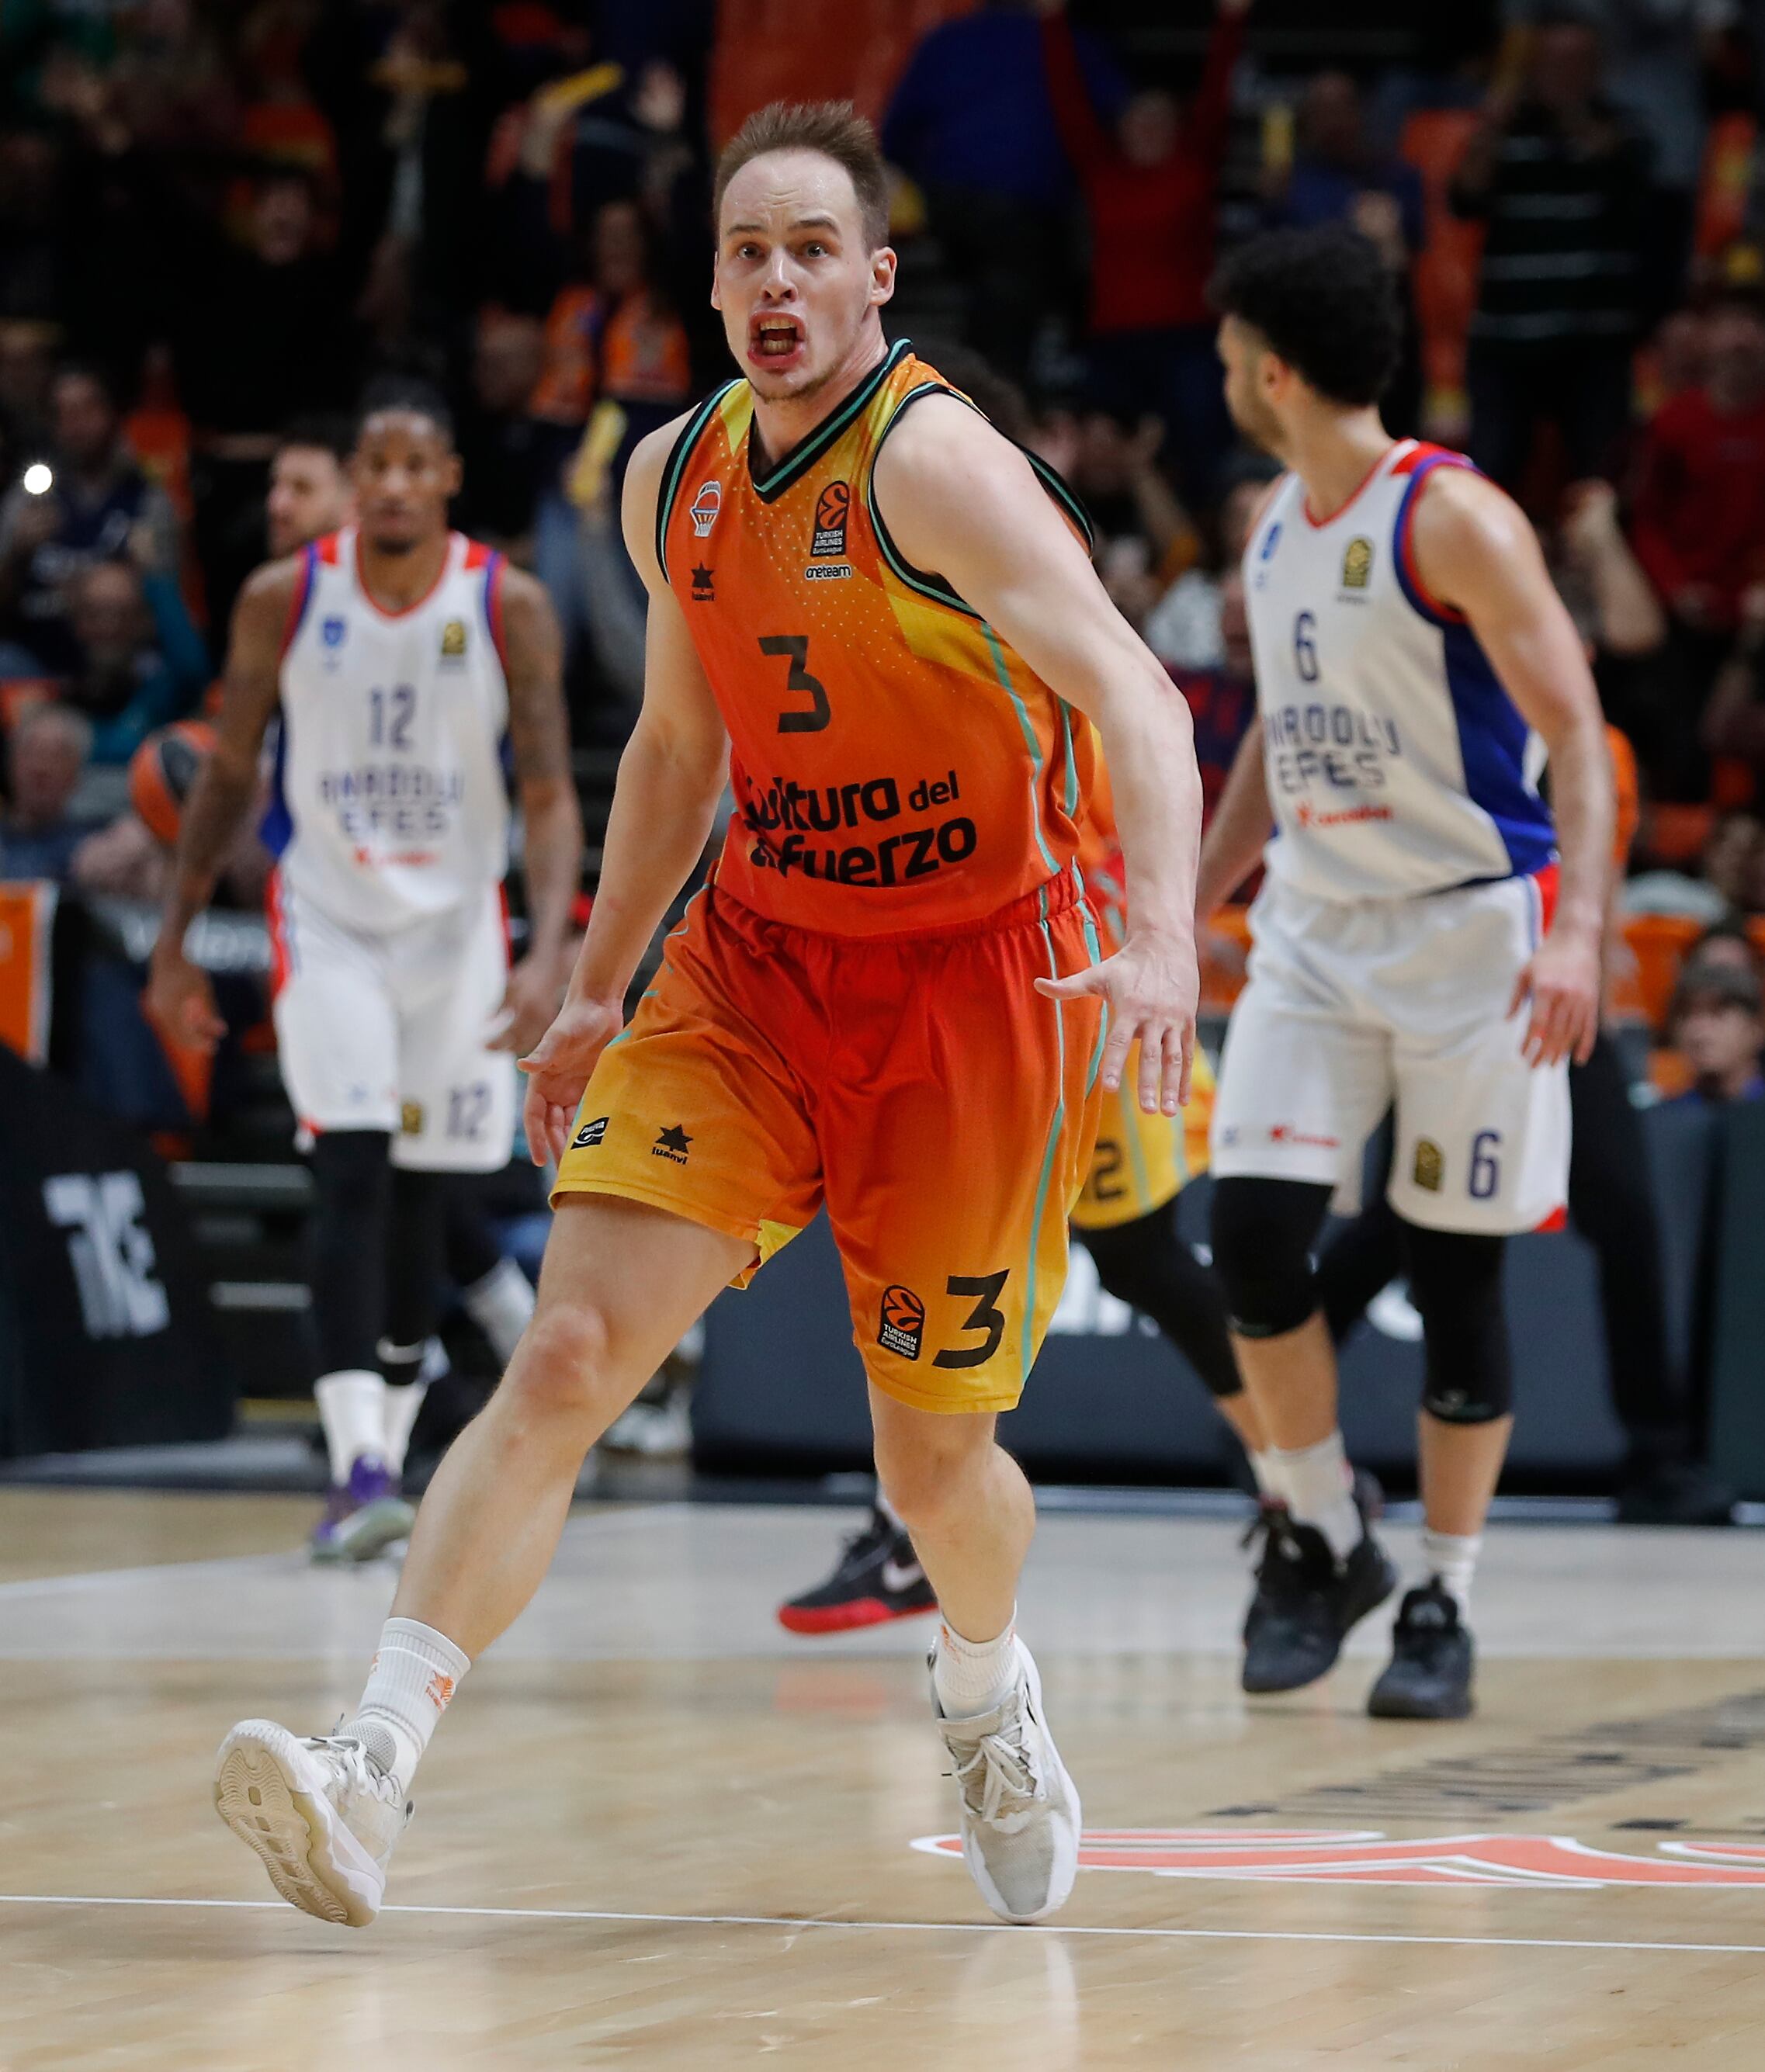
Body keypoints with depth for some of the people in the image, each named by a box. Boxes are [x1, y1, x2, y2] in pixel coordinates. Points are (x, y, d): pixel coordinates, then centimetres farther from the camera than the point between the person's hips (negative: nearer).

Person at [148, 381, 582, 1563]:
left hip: (457, 924, 1)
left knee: (419, 1200, 8)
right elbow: (229, 775, 4)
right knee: (354, 1170, -17)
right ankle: (360, 1469, -25)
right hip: (328, 916, -1)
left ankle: (386, 1455, 22)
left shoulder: (508, 608, -8)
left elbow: (549, 795, -8)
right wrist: (174, 943, 4)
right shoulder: (285, 600, -6)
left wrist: (550, 953, -21)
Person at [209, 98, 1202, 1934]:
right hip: (755, 957, 5)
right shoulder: (674, 478, 3)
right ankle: (373, 1768, -20)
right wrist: (596, 991, 21)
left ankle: (988, 1697, 40)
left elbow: (1131, 696, -30)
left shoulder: (932, 459, -18)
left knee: (933, 1456, 6)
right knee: (566, 1353, -14)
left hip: (976, 973, -4)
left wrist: (1161, 937, -45)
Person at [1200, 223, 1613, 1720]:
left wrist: (1579, 925, -31)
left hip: (1468, 925, -6)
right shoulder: (1276, 525, 9)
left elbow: (1575, 731, -19)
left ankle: (1444, 1606, 10)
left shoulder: (1449, 517, -15)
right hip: (1316, 925, 6)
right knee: (1252, 1229, -7)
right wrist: (1188, 907, 22)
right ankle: (1325, 1541, 11)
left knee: (1454, 1269, -1)